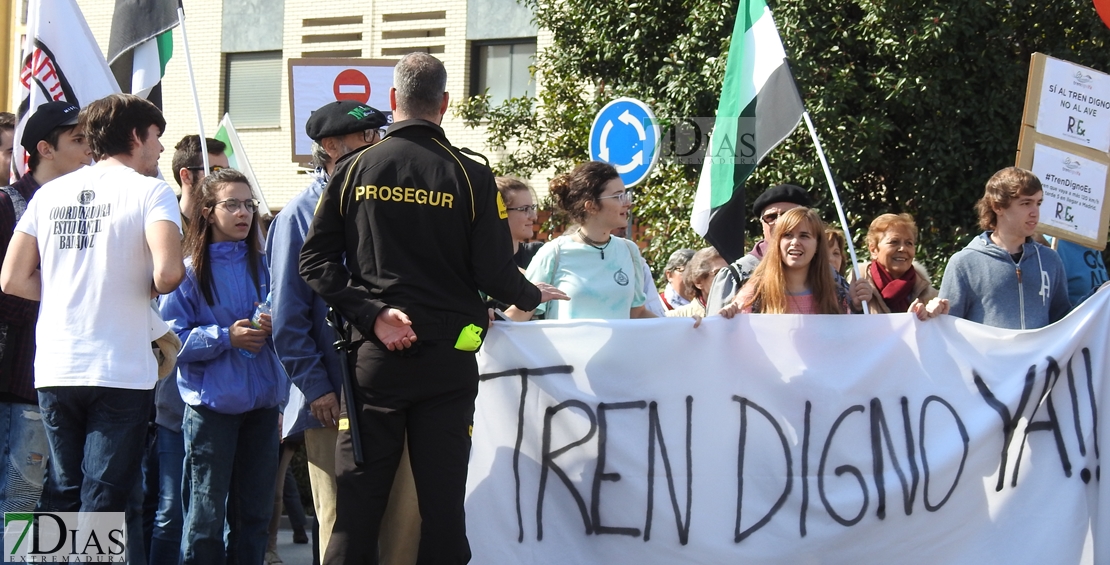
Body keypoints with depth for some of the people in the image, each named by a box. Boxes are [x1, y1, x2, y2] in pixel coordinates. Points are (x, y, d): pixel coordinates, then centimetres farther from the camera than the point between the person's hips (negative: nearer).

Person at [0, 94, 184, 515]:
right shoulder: (149, 192, -5)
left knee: (60, 498, 13)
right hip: (121, 373, -5)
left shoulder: (50, 194, 10)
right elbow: (168, 271, -20)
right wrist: (152, 288, 2)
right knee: (101, 501, -2)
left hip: (55, 370, 5)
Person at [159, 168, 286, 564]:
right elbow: (169, 338, -10)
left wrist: (275, 327, -4)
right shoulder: (190, 271, -4)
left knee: (255, 510, 9)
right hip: (212, 403, -5)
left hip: (262, 400, 5)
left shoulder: (262, 267, 10)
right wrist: (226, 337, -18)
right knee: (206, 514, -2)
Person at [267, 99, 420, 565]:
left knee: (407, 510, 1)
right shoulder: (301, 215, -1)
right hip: (335, 400, -4)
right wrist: (315, 387, -10)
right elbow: (287, 316, -4)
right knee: (342, 521, 1)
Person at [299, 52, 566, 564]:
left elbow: (316, 263, -2)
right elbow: (493, 272, -6)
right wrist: (533, 295, 14)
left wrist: (373, 315, -5)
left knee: (358, 502, 4)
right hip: (447, 358, -1)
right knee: (441, 503, 3)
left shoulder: (352, 170, 2)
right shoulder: (469, 176, -4)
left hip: (374, 355, 1)